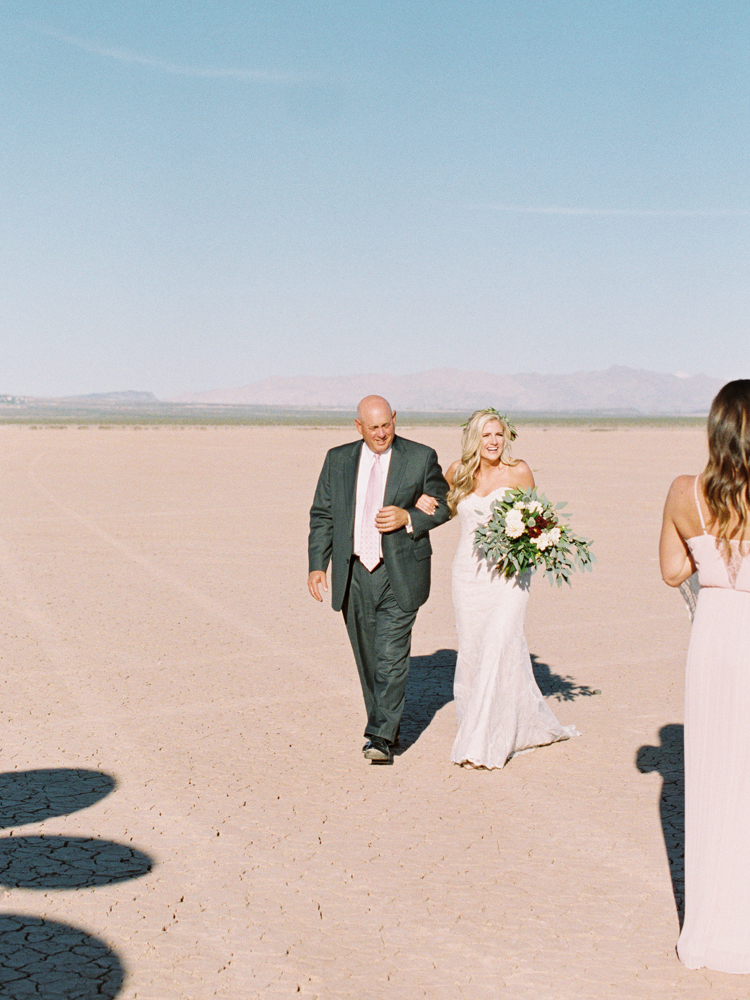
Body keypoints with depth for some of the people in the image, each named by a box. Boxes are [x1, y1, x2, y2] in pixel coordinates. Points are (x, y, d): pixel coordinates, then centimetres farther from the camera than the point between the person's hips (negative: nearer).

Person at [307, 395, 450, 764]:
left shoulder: (421, 458, 0)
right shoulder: (338, 459, 7)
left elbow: (442, 507, 6)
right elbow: (322, 515, 9)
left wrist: (409, 518, -13)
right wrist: (317, 564, 0)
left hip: (399, 575, -3)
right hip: (353, 576, 3)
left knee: (391, 657, -10)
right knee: (367, 659, 11)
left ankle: (381, 738, -6)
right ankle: (384, 726, 28)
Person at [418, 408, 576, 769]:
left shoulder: (518, 473, -2)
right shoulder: (458, 472, 5)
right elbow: (444, 505, 24)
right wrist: (423, 502, 2)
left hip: (508, 572, -4)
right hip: (468, 572, 4)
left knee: (498, 647, -13)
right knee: (471, 650, 6)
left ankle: (485, 743, -9)